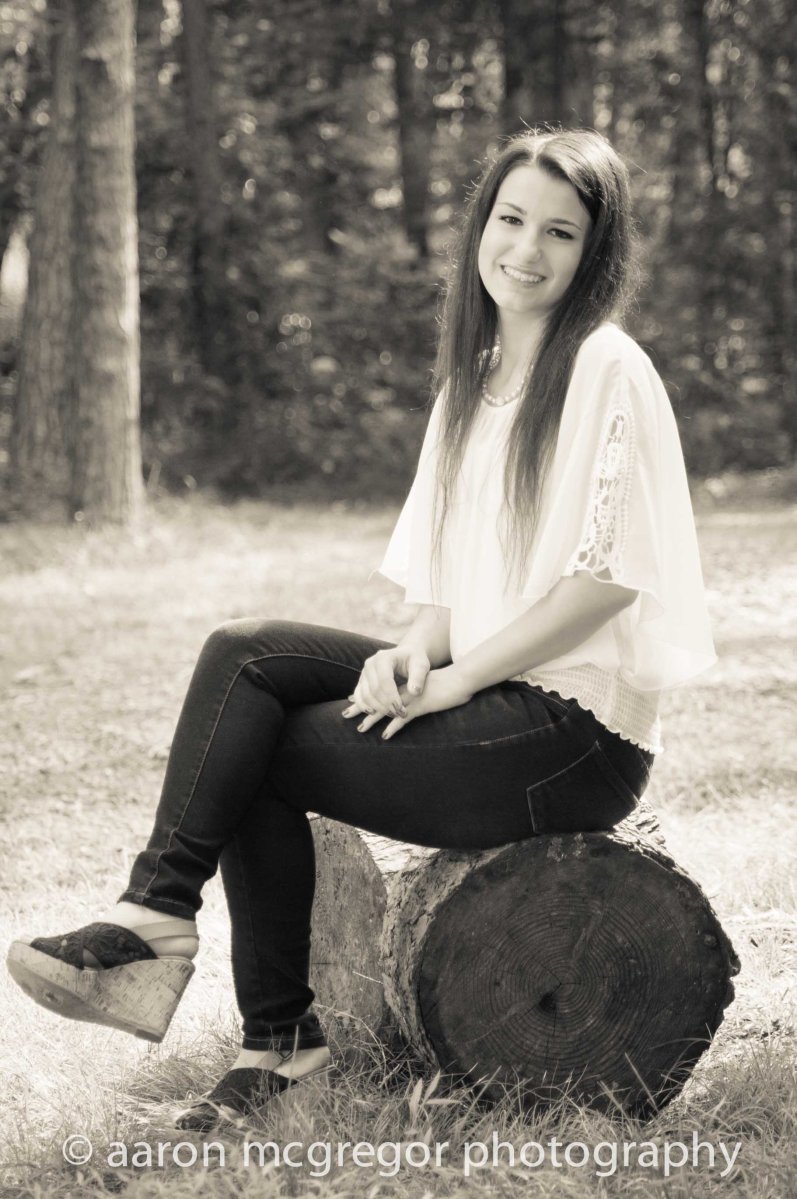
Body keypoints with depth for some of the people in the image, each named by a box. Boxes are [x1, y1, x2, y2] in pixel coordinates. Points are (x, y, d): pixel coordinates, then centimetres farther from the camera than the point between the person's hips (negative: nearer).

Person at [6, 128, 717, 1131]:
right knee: (243, 652, -10)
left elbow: (608, 576, -16)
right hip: (483, 688, 8)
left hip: (577, 730, -8)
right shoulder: (471, 376, 16)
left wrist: (452, 680, -15)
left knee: (253, 753, -16)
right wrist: (417, 655, -4)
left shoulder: (608, 370, -9)